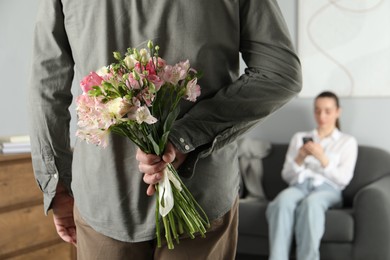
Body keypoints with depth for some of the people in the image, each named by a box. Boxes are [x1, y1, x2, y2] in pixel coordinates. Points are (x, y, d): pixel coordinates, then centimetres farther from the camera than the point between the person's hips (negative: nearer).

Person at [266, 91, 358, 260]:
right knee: (283, 200, -37)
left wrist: (322, 158, -10)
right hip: (299, 185, 2)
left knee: (311, 202, -40)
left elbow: (343, 179, 3)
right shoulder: (299, 137, 25)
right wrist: (300, 159, -2)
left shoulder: (348, 142, 18)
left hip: (327, 189, -2)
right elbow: (286, 175, 17)